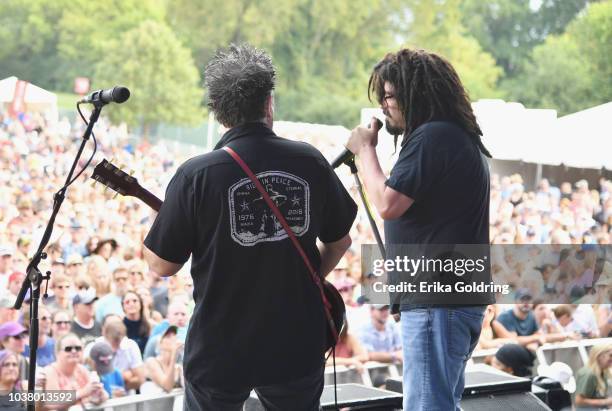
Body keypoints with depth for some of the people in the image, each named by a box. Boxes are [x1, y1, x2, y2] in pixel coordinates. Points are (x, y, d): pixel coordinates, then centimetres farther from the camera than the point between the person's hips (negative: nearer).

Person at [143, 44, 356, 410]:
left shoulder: (197, 175, -14)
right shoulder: (310, 162, -3)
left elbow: (162, 264, -7)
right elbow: (340, 240, 9)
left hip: (219, 349, -2)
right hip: (297, 346, 2)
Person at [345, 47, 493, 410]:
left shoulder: (430, 137, -15)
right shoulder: (461, 137, 18)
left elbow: (388, 204, -17)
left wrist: (365, 150, -6)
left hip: (437, 299, -11)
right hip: (464, 296, 11)